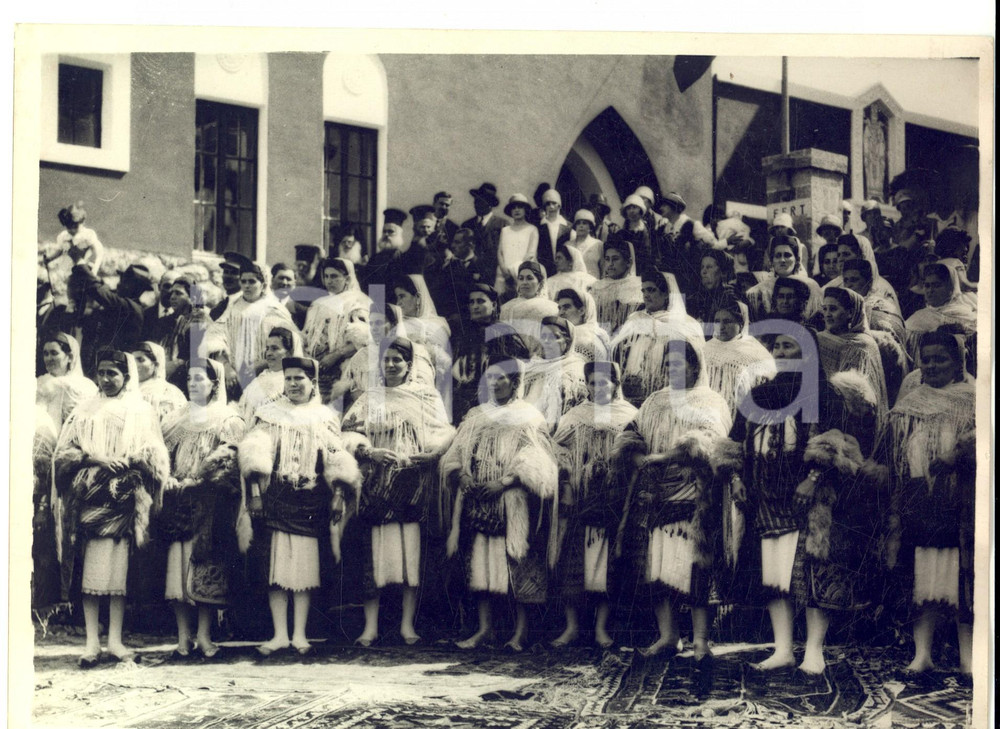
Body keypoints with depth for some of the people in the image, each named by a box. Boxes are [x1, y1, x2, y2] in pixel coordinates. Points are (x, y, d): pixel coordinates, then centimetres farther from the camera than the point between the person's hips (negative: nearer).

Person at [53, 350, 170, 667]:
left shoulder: (141, 412, 11)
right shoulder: (86, 411, 15)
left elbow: (155, 458, 5)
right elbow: (64, 451, 7)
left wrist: (128, 462, -13)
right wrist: (92, 458, -10)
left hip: (124, 499, -1)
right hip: (89, 497, 1)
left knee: (119, 570, -5)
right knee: (91, 570, -6)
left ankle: (115, 639, 1)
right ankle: (92, 641, -5)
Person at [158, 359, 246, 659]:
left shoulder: (228, 421, 5)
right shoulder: (176, 420, 19)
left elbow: (226, 461, -5)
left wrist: (190, 483, -11)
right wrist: (169, 480, -6)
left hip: (210, 503, -3)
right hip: (177, 502, 3)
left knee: (206, 568, -6)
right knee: (177, 564, -4)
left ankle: (204, 635, 0)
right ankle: (183, 637, -1)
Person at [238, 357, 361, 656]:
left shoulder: (325, 418, 13)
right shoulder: (270, 414, 10)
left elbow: (336, 466, 9)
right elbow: (256, 456, 1)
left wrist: (337, 497, -2)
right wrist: (256, 494, -11)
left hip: (310, 501, 1)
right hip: (276, 496, -1)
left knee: (305, 566, -1)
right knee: (276, 565, -6)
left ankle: (299, 634, 4)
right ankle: (280, 634, -3)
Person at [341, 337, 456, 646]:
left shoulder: (427, 396, 12)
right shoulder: (369, 398, 14)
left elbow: (444, 433, 5)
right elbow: (350, 433, 4)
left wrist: (431, 452, -14)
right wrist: (369, 451, -14)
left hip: (414, 483, 0)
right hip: (377, 484, 0)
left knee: (413, 552, -4)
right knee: (374, 552, -5)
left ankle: (408, 623, 2)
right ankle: (371, 624, -3)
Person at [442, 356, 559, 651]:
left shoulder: (529, 418, 1)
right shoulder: (476, 416, 16)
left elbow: (535, 463, -9)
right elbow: (456, 453, 13)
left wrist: (504, 483, -19)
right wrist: (461, 475, -8)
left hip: (514, 503, -4)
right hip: (478, 501, 4)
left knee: (518, 565, -5)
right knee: (481, 562, 1)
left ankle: (521, 630, 2)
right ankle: (485, 628, 7)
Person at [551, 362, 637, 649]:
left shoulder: (630, 417, 7)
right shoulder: (575, 416, 11)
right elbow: (558, 451, 8)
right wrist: (566, 479, -6)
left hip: (612, 499, -1)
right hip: (578, 497, 1)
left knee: (607, 559, -1)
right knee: (573, 558, -2)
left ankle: (601, 627, 6)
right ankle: (572, 625, 5)